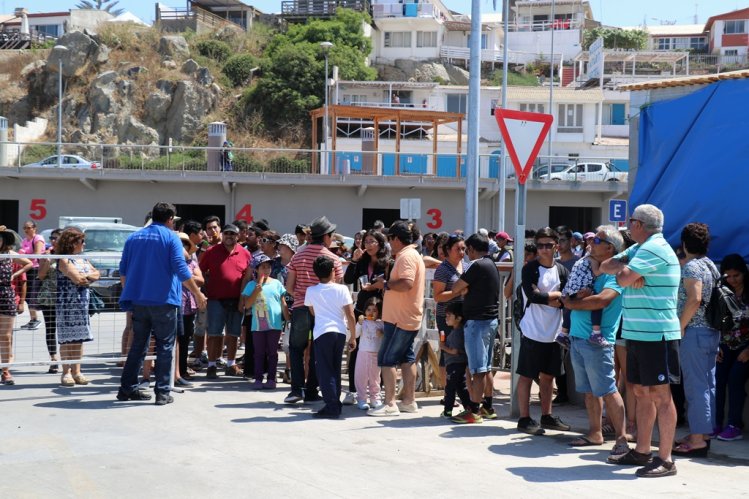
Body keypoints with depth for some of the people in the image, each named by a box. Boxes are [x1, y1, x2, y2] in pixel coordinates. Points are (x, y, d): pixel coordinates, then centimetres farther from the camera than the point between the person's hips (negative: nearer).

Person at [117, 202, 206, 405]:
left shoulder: (134, 237, 12)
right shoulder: (171, 237, -5)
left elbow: (123, 270, 15)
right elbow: (181, 269, -13)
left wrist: (128, 292, 29)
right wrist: (198, 293, -7)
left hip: (138, 300, 5)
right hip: (163, 300, -5)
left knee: (138, 345, 14)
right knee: (165, 347, 2)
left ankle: (127, 388, 16)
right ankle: (162, 392, 1)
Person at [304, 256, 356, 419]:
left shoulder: (311, 291, 3)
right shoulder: (342, 289, 1)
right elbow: (350, 315, -1)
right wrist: (353, 336, 8)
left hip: (323, 332, -2)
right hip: (340, 332, 3)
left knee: (325, 370, 0)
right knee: (335, 369, 15)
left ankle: (332, 406, -7)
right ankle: (336, 403, 20)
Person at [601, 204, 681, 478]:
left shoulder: (655, 248, -14)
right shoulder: (638, 249, 18)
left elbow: (623, 279, -22)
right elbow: (605, 266, 14)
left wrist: (622, 270, 1)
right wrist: (624, 267, -6)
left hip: (656, 335, -10)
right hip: (637, 333, 10)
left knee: (660, 395, -7)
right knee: (642, 393, 14)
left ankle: (665, 460, -5)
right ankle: (641, 452, 23)